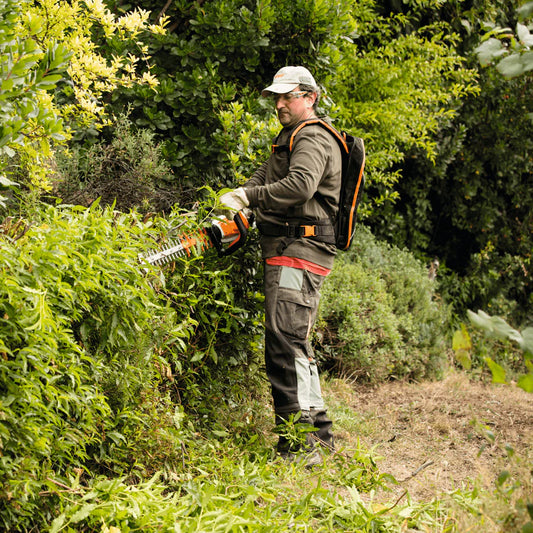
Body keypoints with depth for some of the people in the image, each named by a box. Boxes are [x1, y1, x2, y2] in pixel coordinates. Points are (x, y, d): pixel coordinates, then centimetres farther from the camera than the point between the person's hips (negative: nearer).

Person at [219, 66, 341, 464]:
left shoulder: (313, 140, -7)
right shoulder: (289, 140, 27)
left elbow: (300, 185, -27)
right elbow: (264, 178, 16)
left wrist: (248, 196, -25)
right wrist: (239, 199, -4)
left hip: (300, 251, -11)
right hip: (287, 252, 11)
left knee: (286, 343, -17)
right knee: (297, 345, 15)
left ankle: (298, 444, -20)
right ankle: (319, 431, 23)